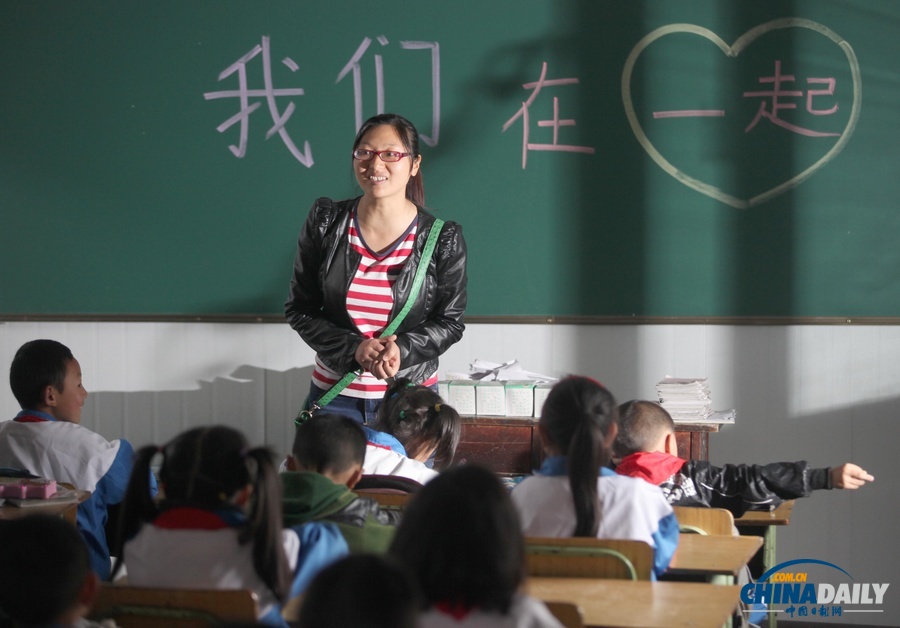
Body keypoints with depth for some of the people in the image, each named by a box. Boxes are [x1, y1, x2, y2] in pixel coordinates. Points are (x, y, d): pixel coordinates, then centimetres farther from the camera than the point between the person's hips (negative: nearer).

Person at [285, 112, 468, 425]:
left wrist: (402, 350, -20)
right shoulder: (325, 223, -4)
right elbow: (298, 309, 0)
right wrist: (353, 348, -16)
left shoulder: (442, 239, -7)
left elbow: (450, 322, -1)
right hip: (333, 395, 1)